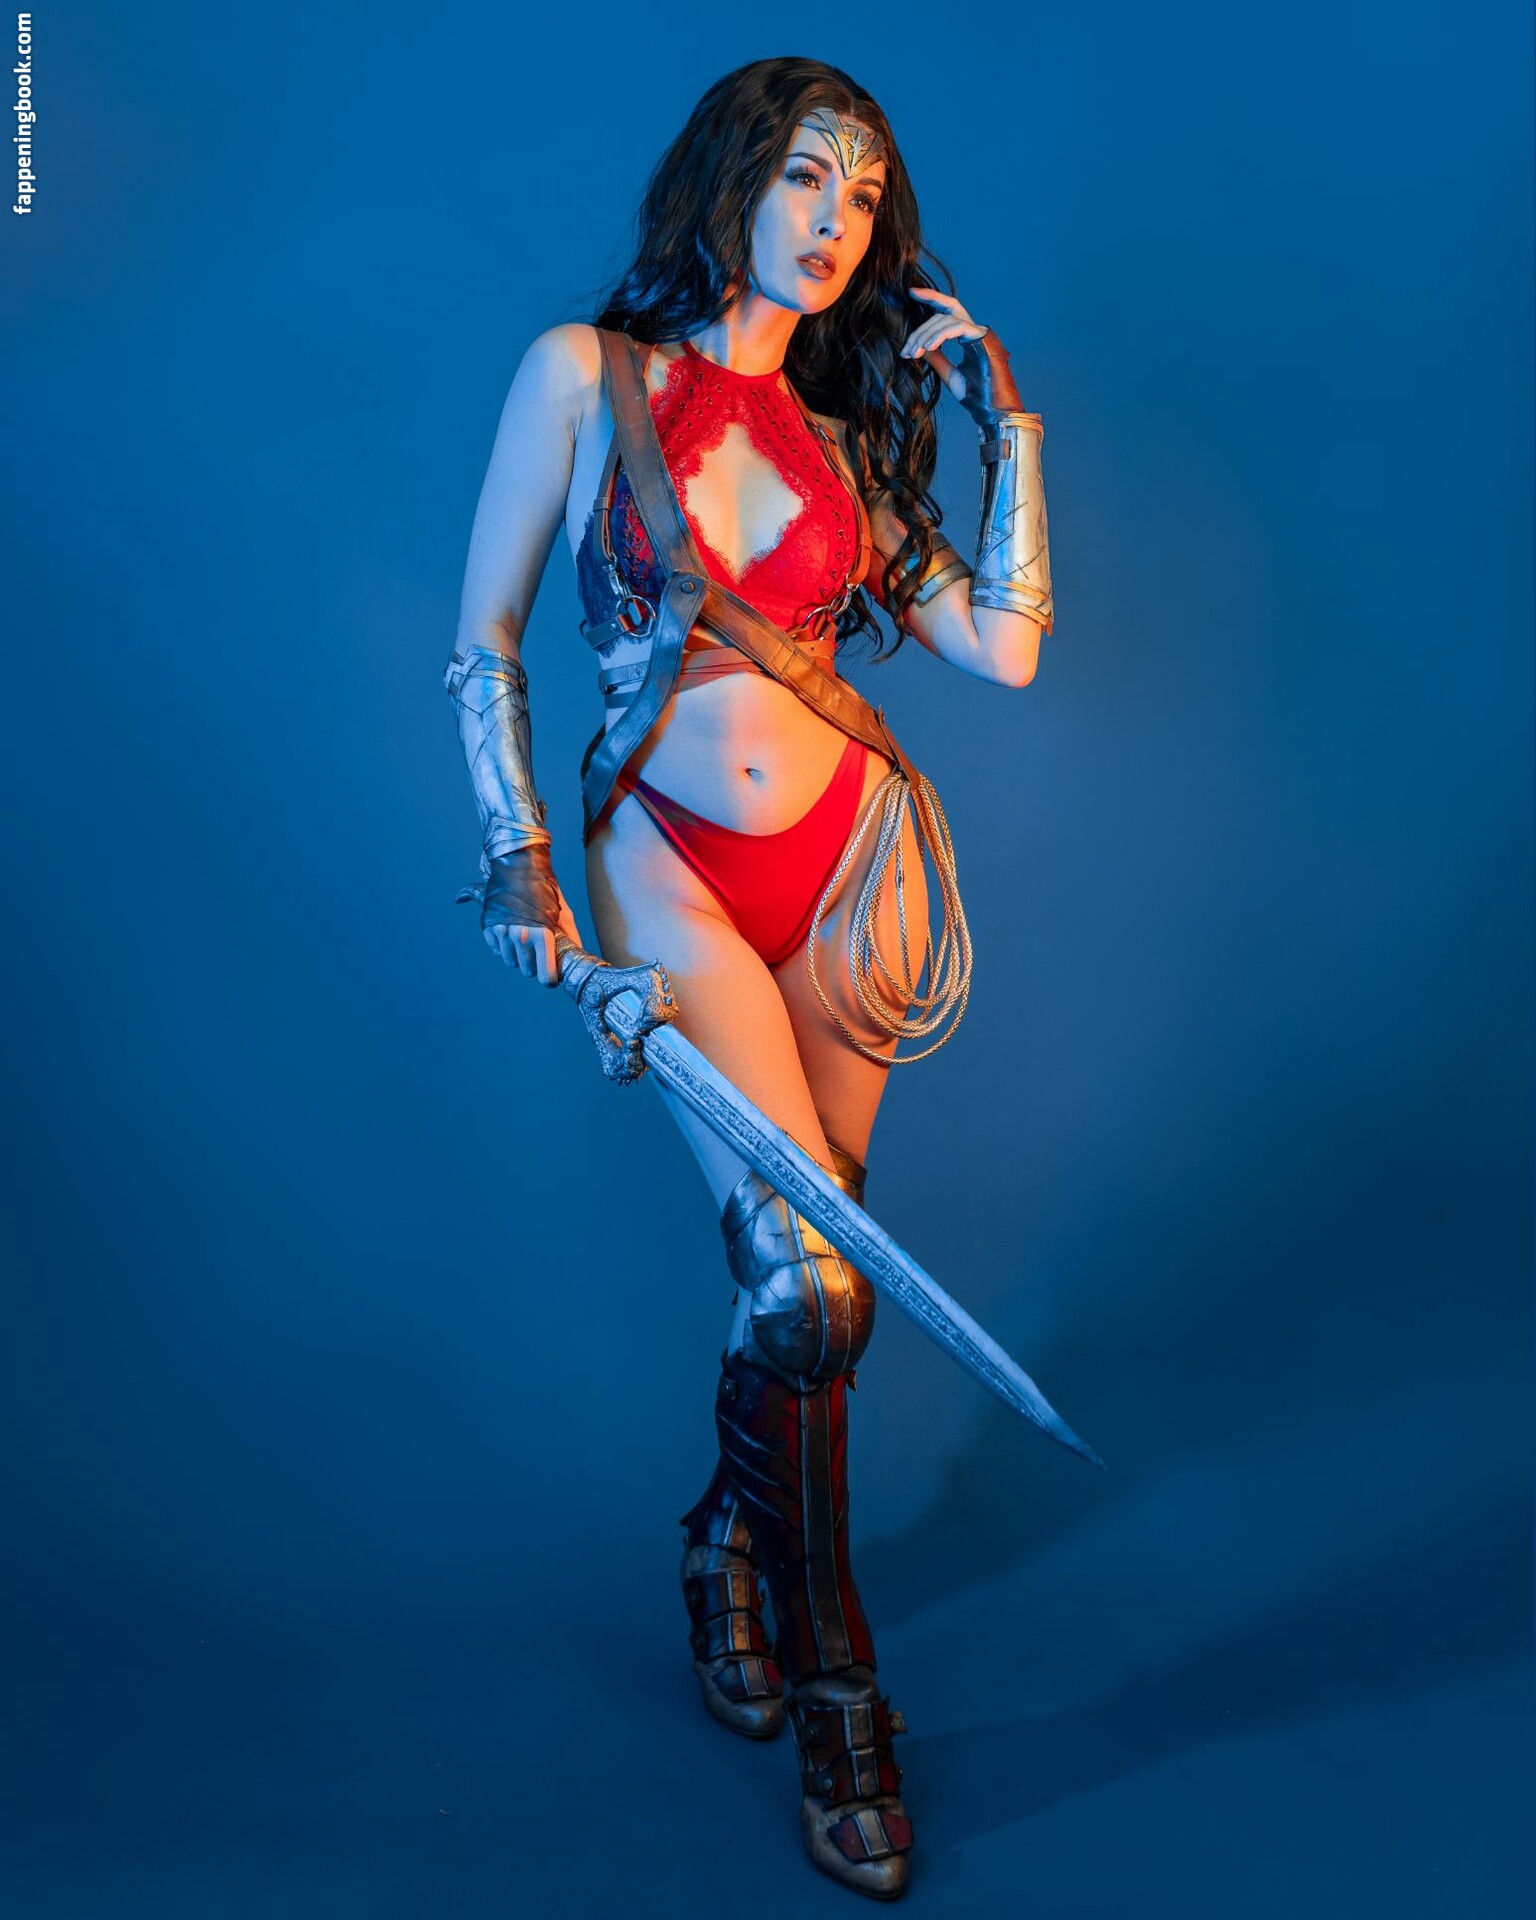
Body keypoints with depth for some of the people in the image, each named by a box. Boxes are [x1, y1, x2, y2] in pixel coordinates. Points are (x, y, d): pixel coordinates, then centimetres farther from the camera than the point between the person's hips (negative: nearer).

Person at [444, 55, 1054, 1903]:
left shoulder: (844, 435, 12)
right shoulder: (585, 371, 1)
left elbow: (1004, 646, 5)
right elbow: (483, 640, 2)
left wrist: (1008, 422, 5)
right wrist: (514, 854, -9)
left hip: (854, 850, 4)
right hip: (667, 864, -4)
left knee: (799, 1267, 8)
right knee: (808, 1280, -15)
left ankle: (734, 1538, 38)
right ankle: (832, 1677, 8)